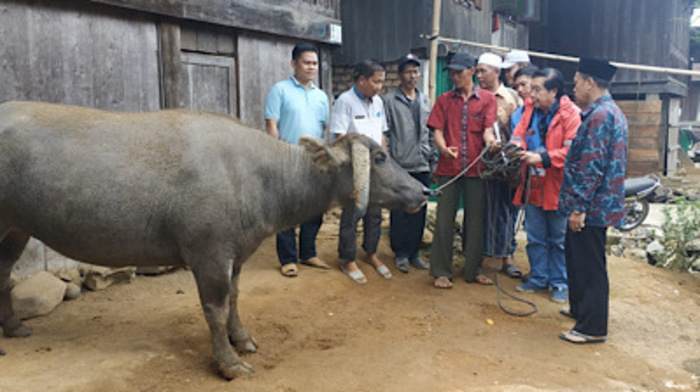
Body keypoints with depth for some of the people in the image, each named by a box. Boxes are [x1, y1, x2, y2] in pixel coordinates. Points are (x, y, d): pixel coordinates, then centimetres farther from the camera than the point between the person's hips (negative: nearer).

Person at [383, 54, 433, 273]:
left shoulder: (425, 101, 14)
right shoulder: (390, 100, -2)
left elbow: (430, 131, 17)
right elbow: (384, 133, -4)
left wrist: (431, 158, 13)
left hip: (422, 166, 5)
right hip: (400, 166, -4)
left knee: (419, 213, 8)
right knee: (400, 213, 1)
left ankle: (414, 252, 20)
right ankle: (401, 254, 13)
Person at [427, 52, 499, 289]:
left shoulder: (487, 98, 5)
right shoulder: (444, 100, 9)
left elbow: (488, 127, -5)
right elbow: (437, 130, 1)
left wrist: (490, 140, -28)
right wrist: (443, 148, -20)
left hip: (476, 167, 0)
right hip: (449, 168, 0)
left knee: (475, 220, 8)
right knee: (444, 220, 1)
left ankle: (473, 269, 20)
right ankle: (441, 271, 10)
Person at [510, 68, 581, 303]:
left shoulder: (570, 114, -13)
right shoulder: (531, 109, 6)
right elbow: (519, 134, 4)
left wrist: (541, 158, -26)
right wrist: (517, 147, -19)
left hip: (557, 187, -6)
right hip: (533, 186, 6)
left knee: (559, 240, 8)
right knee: (535, 238, 15)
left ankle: (560, 283, 21)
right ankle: (538, 278, 30)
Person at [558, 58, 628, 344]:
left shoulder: (599, 115, -18)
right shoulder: (610, 112, 16)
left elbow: (592, 167, -23)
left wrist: (579, 207, -22)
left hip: (591, 206, -11)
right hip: (597, 205, 11)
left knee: (589, 265, -2)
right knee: (577, 258, 21)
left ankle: (593, 328, 8)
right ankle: (580, 309, 36)